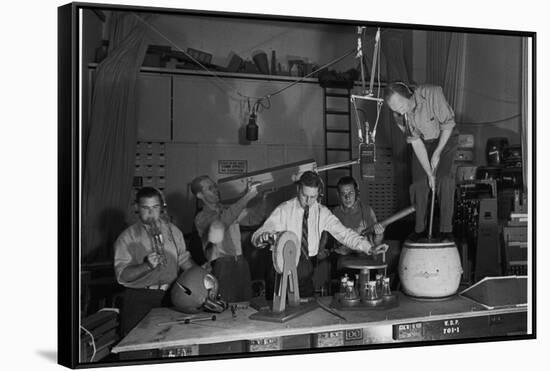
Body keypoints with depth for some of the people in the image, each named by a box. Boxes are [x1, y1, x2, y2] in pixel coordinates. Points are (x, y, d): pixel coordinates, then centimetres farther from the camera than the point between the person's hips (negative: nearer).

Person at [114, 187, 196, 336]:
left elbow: (184, 260, 18)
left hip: (169, 296, 3)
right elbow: (122, 275, -9)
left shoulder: (173, 231, 13)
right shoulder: (127, 237, 0)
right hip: (139, 300, -2)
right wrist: (147, 266, -23)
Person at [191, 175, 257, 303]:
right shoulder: (201, 218, 2)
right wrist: (246, 197, -16)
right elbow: (224, 220, -15)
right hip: (222, 266, -4)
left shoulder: (228, 210, 21)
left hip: (240, 263, 5)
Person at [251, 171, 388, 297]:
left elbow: (343, 233, -3)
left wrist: (369, 248, -16)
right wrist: (263, 237, -33)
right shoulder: (283, 210, -5)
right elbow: (256, 236, -9)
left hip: (310, 265, 2)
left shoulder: (323, 213, 4)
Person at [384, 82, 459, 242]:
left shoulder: (432, 93, -34)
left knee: (444, 178, -17)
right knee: (419, 183, -4)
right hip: (422, 141, 3)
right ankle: (419, 228, 10)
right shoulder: (399, 114, -21)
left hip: (445, 138, -3)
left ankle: (446, 229, -10)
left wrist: (437, 153, -18)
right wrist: (429, 173, -18)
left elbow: (447, 126, -22)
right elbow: (415, 142, -17)